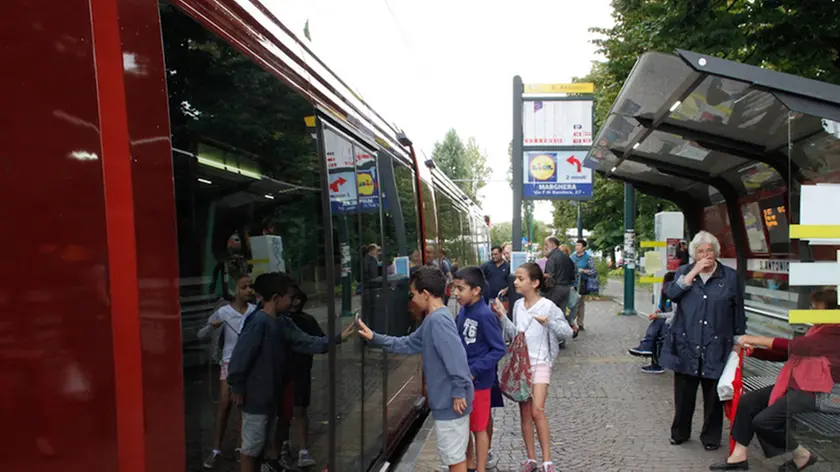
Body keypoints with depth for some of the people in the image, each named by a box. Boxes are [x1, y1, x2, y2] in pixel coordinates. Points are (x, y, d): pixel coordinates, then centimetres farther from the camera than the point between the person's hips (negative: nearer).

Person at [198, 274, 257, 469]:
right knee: (225, 403, -4)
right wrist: (211, 327, -23)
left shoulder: (256, 311, -4)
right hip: (230, 361, -2)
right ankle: (216, 449, 5)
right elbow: (201, 335, -4)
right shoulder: (224, 312, -9)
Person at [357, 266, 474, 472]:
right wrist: (375, 338, 12)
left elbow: (456, 357, -28)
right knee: (454, 455, 20)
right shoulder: (432, 320, 11)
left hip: (449, 401, -10)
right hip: (445, 399, 10)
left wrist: (458, 393, -24)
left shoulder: (438, 320, -22)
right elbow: (408, 344, 17)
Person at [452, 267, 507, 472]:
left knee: (478, 428, 7)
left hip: (478, 381, -7)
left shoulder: (484, 315, -21)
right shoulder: (463, 311, 2)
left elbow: (499, 349, -19)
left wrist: (474, 371, -22)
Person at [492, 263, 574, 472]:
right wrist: (503, 317, 0)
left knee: (537, 411, -12)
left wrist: (549, 323, -28)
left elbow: (567, 332, -12)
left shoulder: (548, 306, -12)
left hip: (540, 363, -5)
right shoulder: (518, 305, 5)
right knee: (524, 412, 9)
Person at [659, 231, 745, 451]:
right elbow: (671, 293, -12)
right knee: (683, 394, 9)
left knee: (713, 395, 8)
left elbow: (738, 313, 7)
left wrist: (738, 341, 6)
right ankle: (680, 432, 27)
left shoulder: (730, 277, 4)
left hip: (715, 348, -1)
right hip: (686, 346, 1)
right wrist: (694, 272, -13)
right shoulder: (684, 272, 8)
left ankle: (711, 437, 25)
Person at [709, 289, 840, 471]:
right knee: (746, 402, -2)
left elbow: (798, 346, -27)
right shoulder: (819, 329, 18)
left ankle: (802, 455, 7)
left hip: (813, 392, -10)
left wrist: (757, 339, -24)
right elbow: (787, 354, 16)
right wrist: (751, 350, 4)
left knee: (763, 422, -19)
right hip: (793, 385, 10)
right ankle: (738, 456, 1)